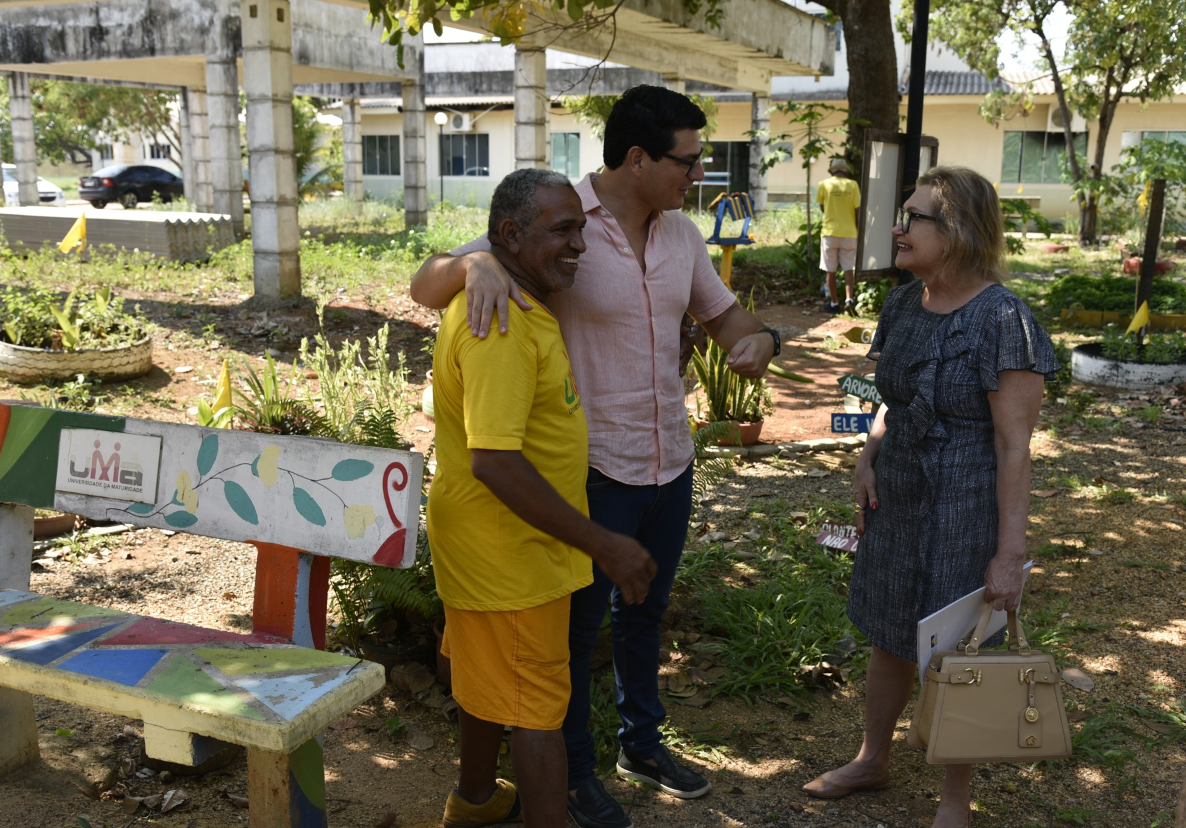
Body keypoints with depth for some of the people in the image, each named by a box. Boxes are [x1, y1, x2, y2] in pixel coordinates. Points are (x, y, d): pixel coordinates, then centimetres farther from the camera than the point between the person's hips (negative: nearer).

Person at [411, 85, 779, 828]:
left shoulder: (680, 233, 2)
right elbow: (426, 288, -18)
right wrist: (475, 263, -42)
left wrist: (759, 339, -11)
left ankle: (643, 742, 45)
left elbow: (723, 314, 14)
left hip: (670, 461, 7)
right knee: (577, 623, 11)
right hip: (594, 468, -6)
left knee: (645, 611, 24)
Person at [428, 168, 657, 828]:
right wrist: (603, 545, -29)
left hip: (500, 544, 10)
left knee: (491, 680, 26)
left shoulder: (519, 302, 6)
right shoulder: (500, 325, -28)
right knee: (538, 702, 3)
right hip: (512, 551, -10)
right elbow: (495, 461, -33)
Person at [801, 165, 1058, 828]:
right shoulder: (904, 304, 3)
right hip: (897, 504, 7)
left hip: (964, 517, -7)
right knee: (890, 638, 20)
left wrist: (1010, 552, -19)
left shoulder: (1001, 320, -20)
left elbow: (1016, 446, -19)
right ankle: (873, 761, 42)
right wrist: (868, 461, 0)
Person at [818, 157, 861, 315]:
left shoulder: (824, 184, -2)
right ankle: (849, 299, -9)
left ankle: (834, 303, 12)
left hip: (830, 232, -1)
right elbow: (858, 210, -3)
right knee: (848, 269, 7)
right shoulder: (852, 185, -2)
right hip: (849, 233, 1)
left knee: (831, 270, 8)